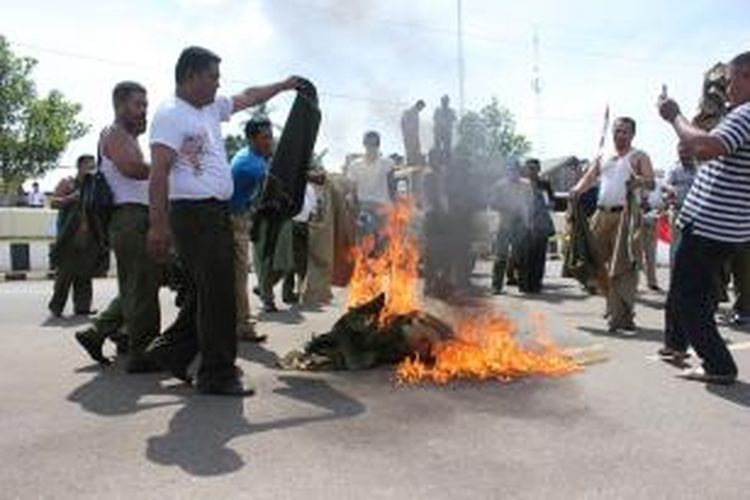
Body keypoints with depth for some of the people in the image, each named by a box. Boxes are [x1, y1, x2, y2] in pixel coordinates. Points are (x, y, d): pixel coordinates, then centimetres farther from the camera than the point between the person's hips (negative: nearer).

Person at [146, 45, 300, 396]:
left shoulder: (211, 107, 17)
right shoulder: (170, 114, -10)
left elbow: (248, 98, 34)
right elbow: (159, 173, -17)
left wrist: (284, 86, 39)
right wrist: (158, 225, -23)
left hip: (218, 212, 10)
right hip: (192, 213, -10)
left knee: (208, 291, 14)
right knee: (216, 293, -8)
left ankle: (172, 353, 26)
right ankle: (217, 375, 1)